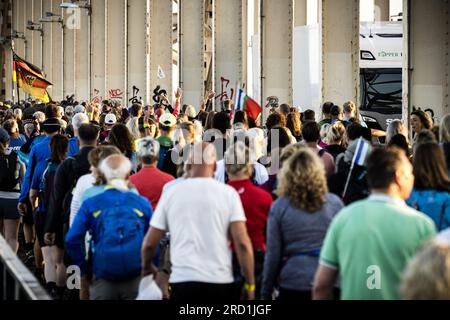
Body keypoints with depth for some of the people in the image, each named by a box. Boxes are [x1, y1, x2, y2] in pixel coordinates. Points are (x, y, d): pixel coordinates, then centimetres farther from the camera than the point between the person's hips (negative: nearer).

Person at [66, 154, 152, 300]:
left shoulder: (90, 204, 3)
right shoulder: (142, 203, 4)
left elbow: (72, 240, -4)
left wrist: (83, 268, 6)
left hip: (104, 282, 0)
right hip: (137, 281, 0)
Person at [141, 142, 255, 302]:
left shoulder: (172, 192, 3)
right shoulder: (228, 193, 0)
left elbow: (150, 243, 6)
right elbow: (242, 242, -8)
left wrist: (146, 266, 26)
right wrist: (250, 284, 0)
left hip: (183, 281, 0)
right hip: (220, 282, 0)